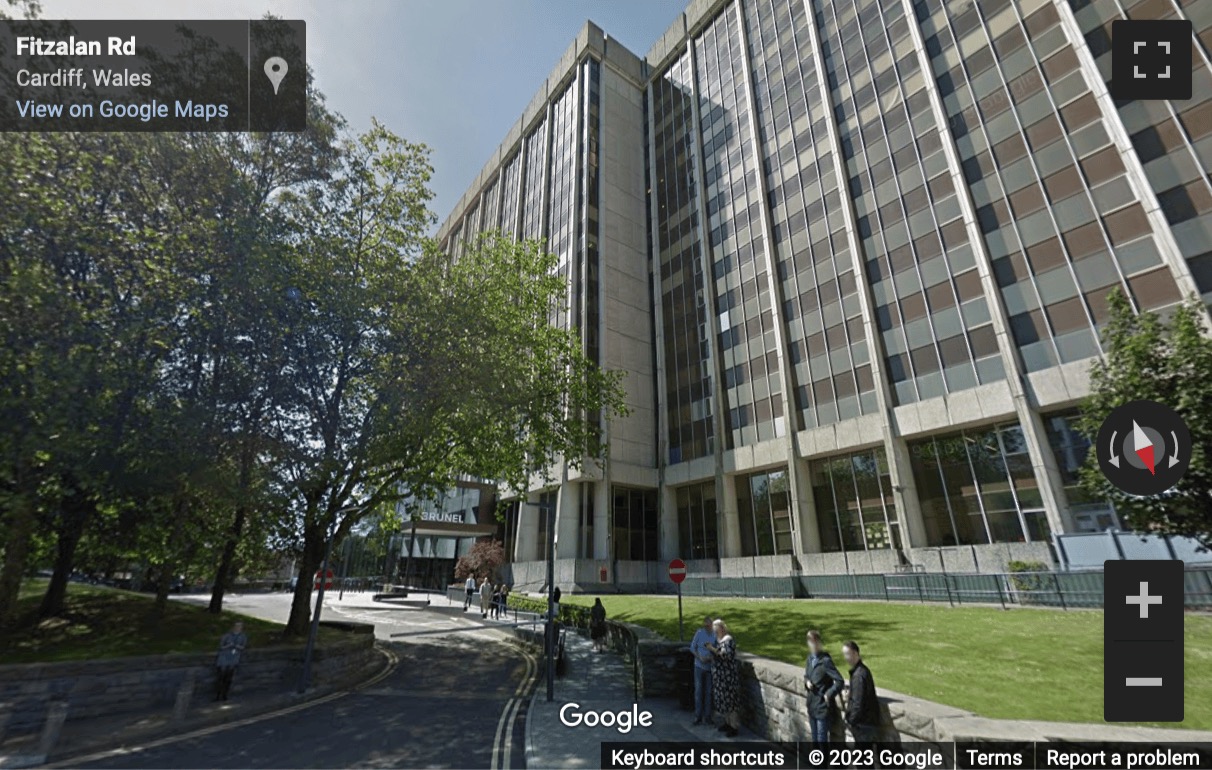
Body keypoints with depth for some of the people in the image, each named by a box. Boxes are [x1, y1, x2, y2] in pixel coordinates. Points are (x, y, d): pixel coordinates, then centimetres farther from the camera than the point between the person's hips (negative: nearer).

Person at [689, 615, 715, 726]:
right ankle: (698, 716, 19)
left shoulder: (716, 635, -9)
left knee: (708, 692, 11)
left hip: (710, 667, 1)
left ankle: (707, 716, 24)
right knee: (698, 691, 6)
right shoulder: (699, 633, -10)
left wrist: (711, 657, -18)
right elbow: (692, 647, -2)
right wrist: (700, 657, -15)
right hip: (699, 666, -1)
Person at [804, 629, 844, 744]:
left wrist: (829, 695, -20)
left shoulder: (826, 661, -20)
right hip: (812, 705, 7)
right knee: (815, 739, 18)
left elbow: (839, 681, -23)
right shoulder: (810, 658, 3)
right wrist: (807, 681, -5)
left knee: (822, 739, 3)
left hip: (822, 706, -7)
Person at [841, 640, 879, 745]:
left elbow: (858, 703, -23)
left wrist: (851, 721, -14)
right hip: (867, 720, 9)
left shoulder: (859, 675, -25)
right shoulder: (862, 670, 4)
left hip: (863, 723, -9)